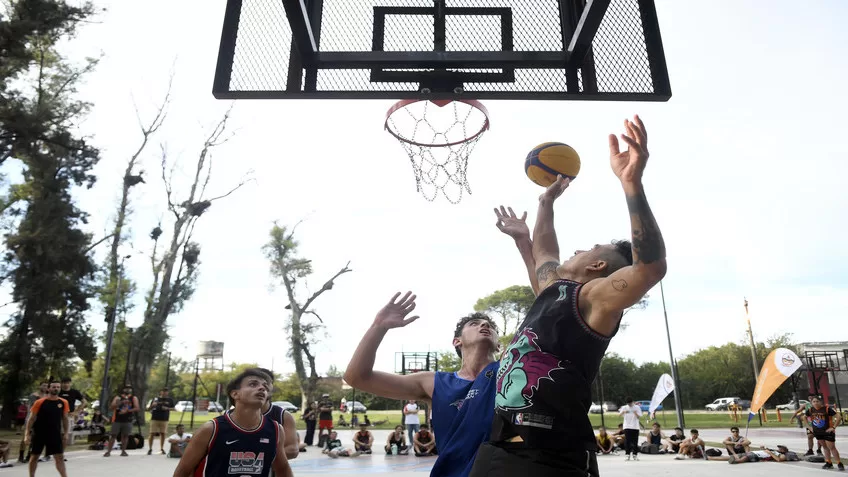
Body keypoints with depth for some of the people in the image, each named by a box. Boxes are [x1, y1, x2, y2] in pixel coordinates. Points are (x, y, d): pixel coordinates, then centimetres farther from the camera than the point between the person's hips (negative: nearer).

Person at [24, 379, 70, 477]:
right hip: (39, 434, -1)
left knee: (60, 457, -3)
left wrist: (66, 433, 3)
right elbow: (31, 419, -5)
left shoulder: (63, 403, 0)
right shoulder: (40, 402, -9)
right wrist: (27, 434, -8)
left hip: (55, 434, 1)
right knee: (34, 456, 12)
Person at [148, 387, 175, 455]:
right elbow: (148, 409, 6)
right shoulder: (155, 399, 4)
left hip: (164, 419, 1)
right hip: (154, 419, -1)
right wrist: (152, 405, -15)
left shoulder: (170, 400, 7)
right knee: (152, 434, -3)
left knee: (163, 434, 3)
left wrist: (167, 408, -8)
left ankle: (162, 448, 13)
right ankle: (150, 449, 5)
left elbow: (173, 408, 11)